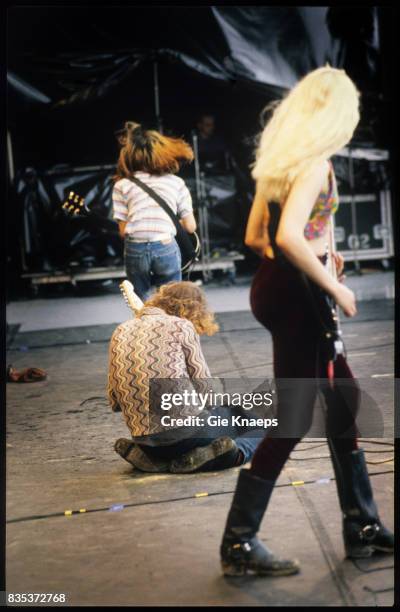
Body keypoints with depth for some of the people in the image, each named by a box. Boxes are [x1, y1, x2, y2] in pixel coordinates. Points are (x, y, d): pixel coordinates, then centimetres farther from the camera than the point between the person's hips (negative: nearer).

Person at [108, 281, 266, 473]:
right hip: (184, 428, -5)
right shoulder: (181, 325, -1)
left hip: (144, 440, 6)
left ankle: (148, 457, 8)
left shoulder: (120, 332, 13)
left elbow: (114, 401, 13)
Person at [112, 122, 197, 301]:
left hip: (135, 251, 0)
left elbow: (123, 230, 1)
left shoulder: (122, 185, 2)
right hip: (166, 248, 0)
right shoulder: (176, 182, 5)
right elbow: (190, 226, 4)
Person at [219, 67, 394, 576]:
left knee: (344, 399, 16)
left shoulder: (281, 157, 13)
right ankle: (239, 543, 6)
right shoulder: (316, 162, -14)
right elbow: (290, 237, -28)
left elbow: (255, 237, 16)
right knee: (293, 419, -1)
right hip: (293, 293, -10)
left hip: (275, 286, 10)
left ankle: (362, 526, 25)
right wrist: (335, 286, -17)